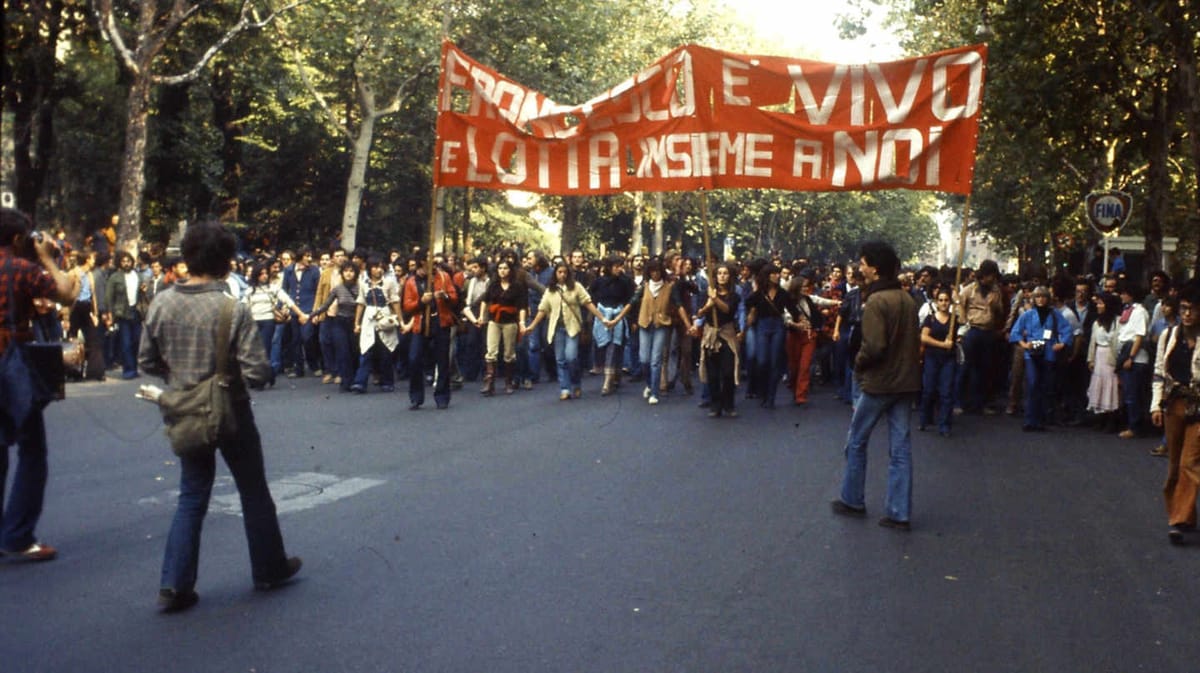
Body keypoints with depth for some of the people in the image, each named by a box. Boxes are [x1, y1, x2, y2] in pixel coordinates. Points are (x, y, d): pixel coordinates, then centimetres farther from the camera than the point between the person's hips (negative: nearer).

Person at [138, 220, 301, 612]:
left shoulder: (162, 303, -7)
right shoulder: (234, 311, -20)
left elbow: (147, 361, 2)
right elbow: (257, 372, -21)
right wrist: (231, 373, 1)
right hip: (231, 412, -4)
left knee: (192, 496, 15)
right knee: (254, 492, 14)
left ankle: (174, 585, 10)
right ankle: (269, 569, 29)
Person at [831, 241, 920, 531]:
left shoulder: (875, 301, -17)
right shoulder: (907, 298, 7)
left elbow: (874, 346, -23)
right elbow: (914, 340, 13)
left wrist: (859, 364, -6)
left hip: (879, 382, -7)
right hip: (906, 381, 7)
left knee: (856, 441, 11)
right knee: (900, 447, 8)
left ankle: (853, 501, 22)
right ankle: (899, 513, 10)